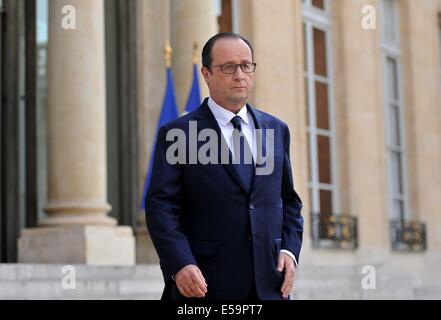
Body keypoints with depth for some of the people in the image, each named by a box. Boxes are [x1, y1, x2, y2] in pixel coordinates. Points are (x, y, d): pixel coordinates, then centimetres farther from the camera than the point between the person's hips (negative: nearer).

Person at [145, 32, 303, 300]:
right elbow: (161, 206, -7)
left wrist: (290, 250, 2)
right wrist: (180, 264, -20)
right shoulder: (177, 134, -1)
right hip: (205, 285, -4)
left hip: (268, 285, 4)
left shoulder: (276, 130, 13)